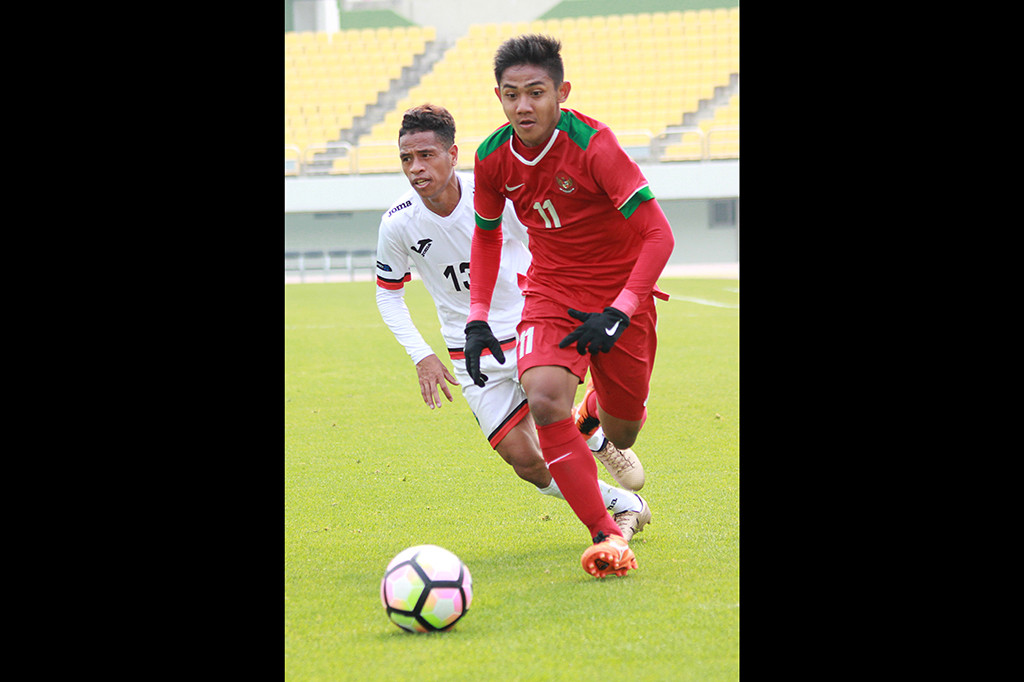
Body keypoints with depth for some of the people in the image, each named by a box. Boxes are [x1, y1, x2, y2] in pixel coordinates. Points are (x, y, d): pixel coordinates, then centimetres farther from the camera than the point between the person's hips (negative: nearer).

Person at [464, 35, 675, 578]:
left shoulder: (593, 146, -24)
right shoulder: (492, 157, -9)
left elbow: (659, 234, -22)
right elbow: (487, 234, 10)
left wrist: (618, 315, -29)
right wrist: (477, 320, 2)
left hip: (621, 292, -2)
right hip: (551, 293, 2)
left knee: (621, 437, 9)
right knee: (543, 400, -26)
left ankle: (598, 407, 49)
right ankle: (606, 535, -19)